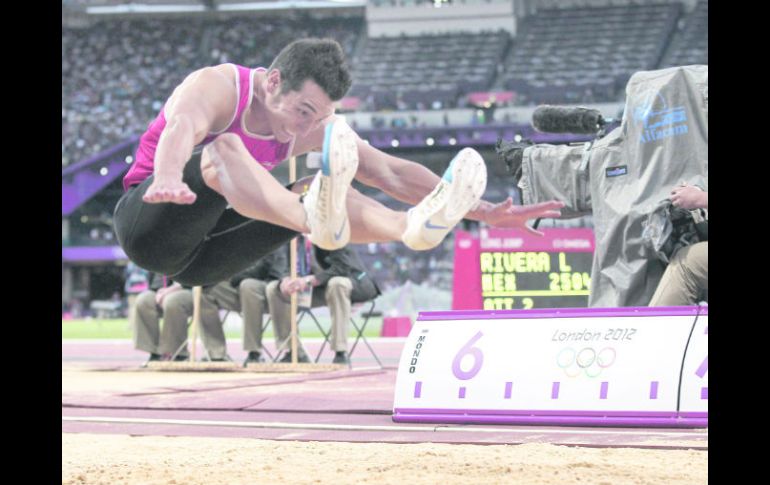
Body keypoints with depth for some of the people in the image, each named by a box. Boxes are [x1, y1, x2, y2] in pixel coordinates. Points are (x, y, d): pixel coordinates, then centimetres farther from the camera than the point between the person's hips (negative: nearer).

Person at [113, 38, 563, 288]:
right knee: (223, 148, -34)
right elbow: (180, 129, -43)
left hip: (202, 260, 6)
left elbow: (391, 171, 0)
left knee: (308, 196, -16)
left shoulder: (313, 124, 0)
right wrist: (168, 179, -66)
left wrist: (485, 211, -7)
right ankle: (316, 220, -59)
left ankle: (415, 225, -42)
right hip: (147, 224, -6)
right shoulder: (217, 87, -20)